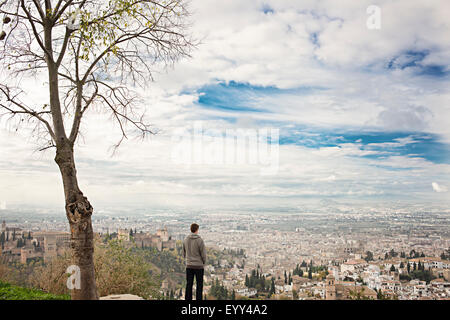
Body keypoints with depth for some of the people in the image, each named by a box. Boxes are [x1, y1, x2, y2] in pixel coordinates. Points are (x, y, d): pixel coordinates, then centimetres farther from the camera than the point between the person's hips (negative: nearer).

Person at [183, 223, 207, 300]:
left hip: (189, 266, 4)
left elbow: (184, 253, 9)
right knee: (199, 285, 5)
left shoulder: (186, 240, 0)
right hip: (199, 266, -4)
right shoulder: (200, 240, -15)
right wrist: (204, 263, 7)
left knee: (189, 285, 10)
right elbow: (203, 254, -11)